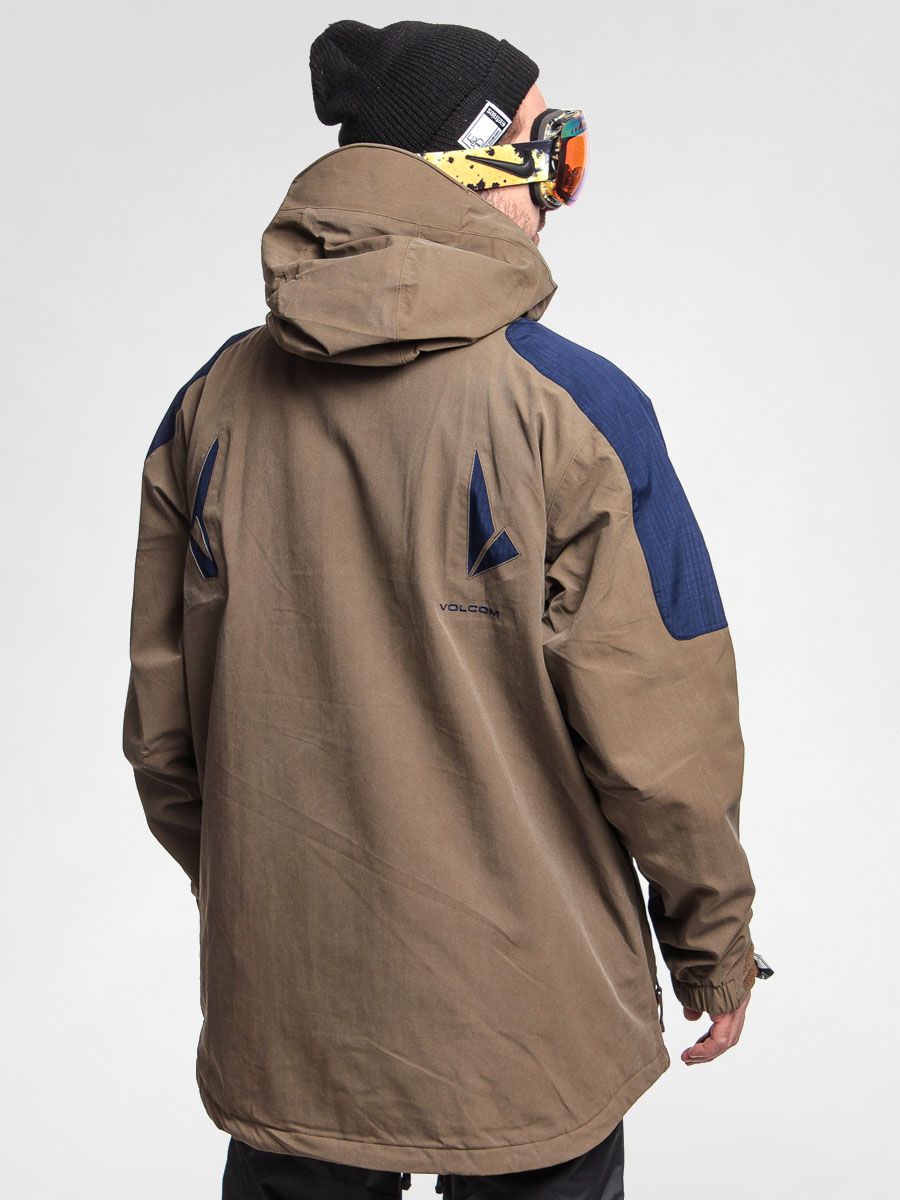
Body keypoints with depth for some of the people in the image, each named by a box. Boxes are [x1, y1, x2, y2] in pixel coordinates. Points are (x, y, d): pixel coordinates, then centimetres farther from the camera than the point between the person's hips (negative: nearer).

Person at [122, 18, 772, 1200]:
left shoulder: (213, 403, -2)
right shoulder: (572, 405, -16)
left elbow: (162, 729, 4)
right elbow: (656, 736, -14)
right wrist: (717, 949, 2)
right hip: (524, 1021, -3)